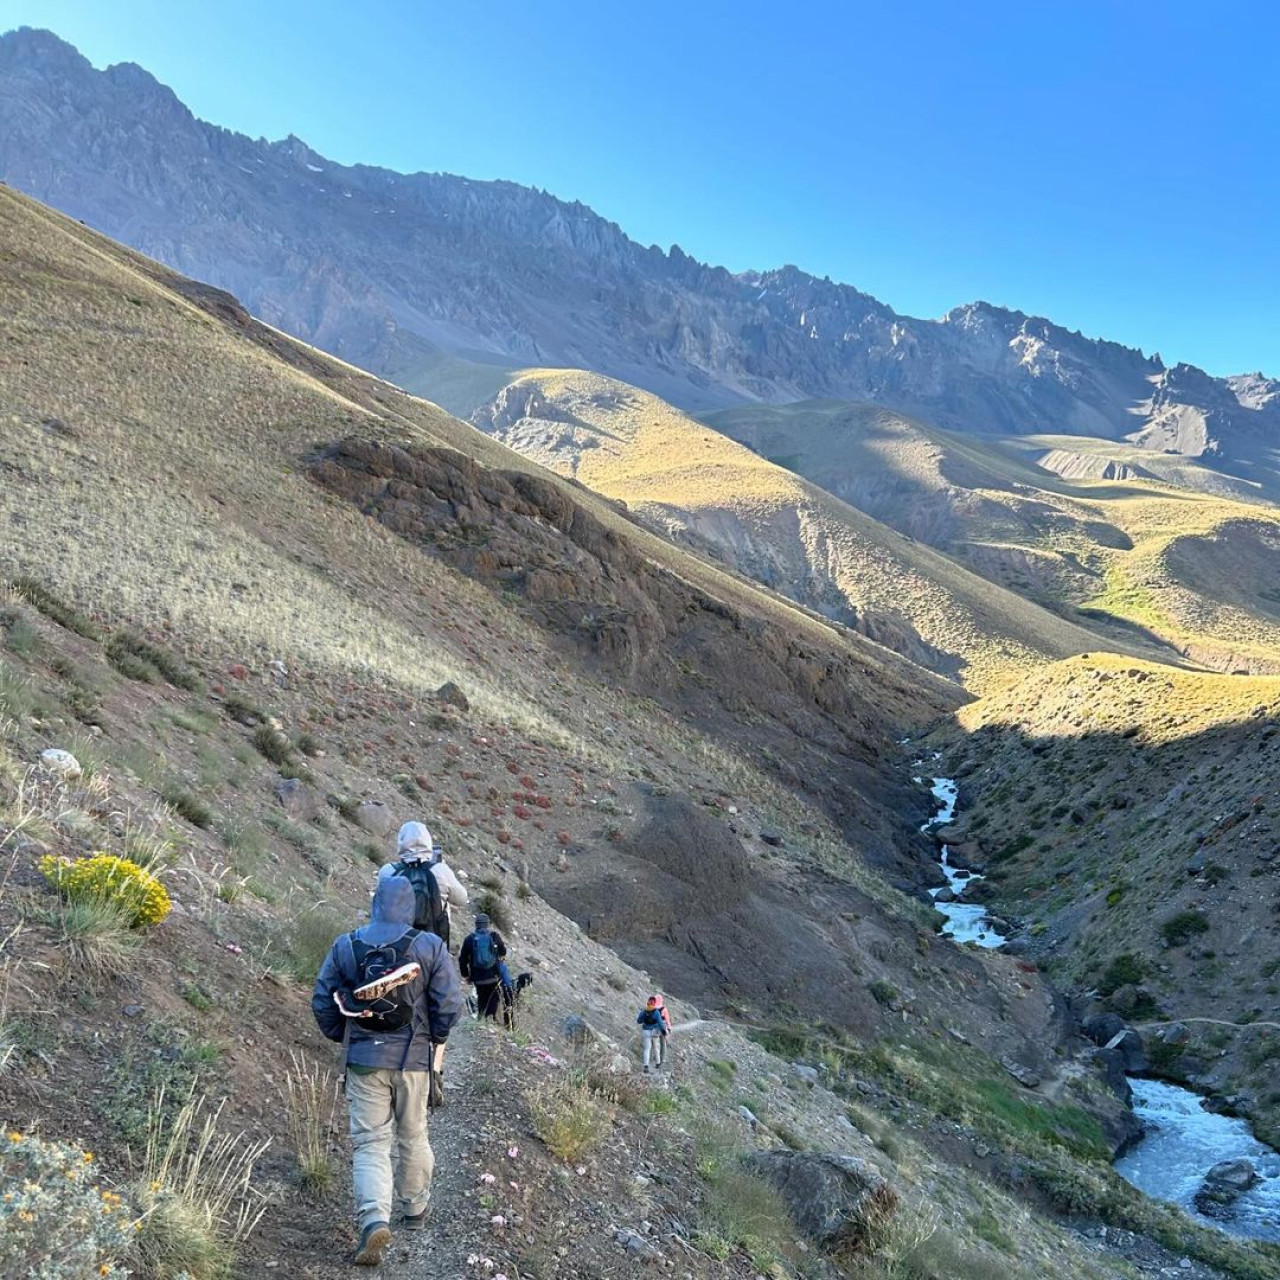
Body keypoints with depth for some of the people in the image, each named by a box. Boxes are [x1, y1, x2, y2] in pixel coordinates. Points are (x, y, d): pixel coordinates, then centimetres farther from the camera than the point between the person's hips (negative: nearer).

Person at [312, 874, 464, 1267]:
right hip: (413, 1058, 0)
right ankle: (415, 1210, 33)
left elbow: (322, 1002, 2)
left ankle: (375, 1220, -13)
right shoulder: (430, 946, -7)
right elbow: (450, 1003, -10)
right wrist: (435, 1036, 8)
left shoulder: (345, 947, -2)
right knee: (413, 1138, 17)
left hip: (363, 1060, 0)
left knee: (369, 1142, 4)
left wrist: (343, 1036, 18)